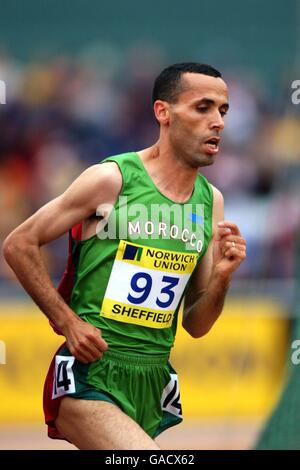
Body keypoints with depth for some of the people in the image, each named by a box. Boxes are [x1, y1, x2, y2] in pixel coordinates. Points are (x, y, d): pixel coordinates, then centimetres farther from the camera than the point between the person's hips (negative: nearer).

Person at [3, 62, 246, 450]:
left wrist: (221, 277, -6)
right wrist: (67, 321, -10)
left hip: (153, 383, 7)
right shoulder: (111, 179, -8)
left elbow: (195, 326, 12)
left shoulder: (211, 201, 9)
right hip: (90, 378, -7)